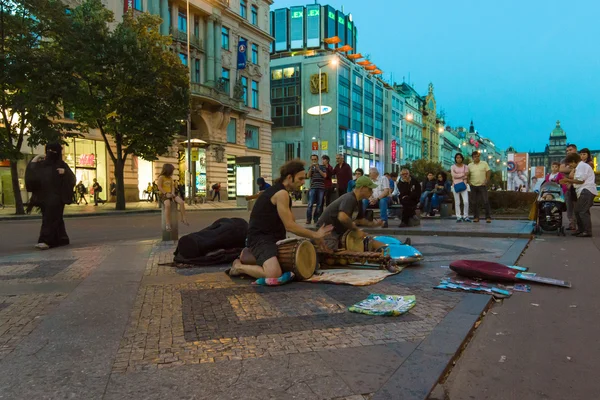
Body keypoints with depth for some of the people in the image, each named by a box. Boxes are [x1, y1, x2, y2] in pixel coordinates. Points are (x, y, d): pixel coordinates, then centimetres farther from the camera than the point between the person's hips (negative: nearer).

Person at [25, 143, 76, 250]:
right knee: (55, 218, 9)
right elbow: (30, 175, 3)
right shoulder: (41, 164, 13)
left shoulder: (61, 165, 2)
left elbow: (72, 179, -3)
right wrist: (33, 161, -1)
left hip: (56, 198, -5)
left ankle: (46, 241, -18)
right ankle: (61, 239, 17)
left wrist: (65, 172, -21)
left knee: (50, 218, -11)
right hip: (44, 197, 5)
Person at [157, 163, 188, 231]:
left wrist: (172, 193, -8)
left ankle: (183, 218, -6)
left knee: (181, 202, -18)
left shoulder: (170, 178, 17)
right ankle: (168, 223, -32)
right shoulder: (161, 177, -4)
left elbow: (172, 186, 12)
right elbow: (159, 187, -11)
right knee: (168, 205, -37)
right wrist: (166, 194, -20)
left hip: (170, 194, 6)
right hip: (163, 194, -6)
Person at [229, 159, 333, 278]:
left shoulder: (282, 193, 15)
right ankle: (239, 266, -3)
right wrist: (315, 235, -10)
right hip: (260, 239, -10)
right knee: (274, 274, -33)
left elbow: (291, 224, 15)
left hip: (275, 238, 10)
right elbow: (290, 226, -20)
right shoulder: (281, 193, -17)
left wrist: (314, 235, 3)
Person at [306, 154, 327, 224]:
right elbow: (308, 176, -3)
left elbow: (324, 175, -4)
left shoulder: (322, 167, 8)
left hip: (321, 187, 0)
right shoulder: (310, 168, 12)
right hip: (313, 187, 0)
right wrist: (311, 167, -14)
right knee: (310, 204, -10)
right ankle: (308, 219, -8)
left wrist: (318, 169, -11)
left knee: (319, 204, 2)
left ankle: (316, 218, 11)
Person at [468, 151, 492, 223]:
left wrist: (486, 181, -9)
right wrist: (469, 182, 0)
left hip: (482, 185, -2)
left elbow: (488, 172, 1)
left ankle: (488, 217, -5)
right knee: (475, 202, 6)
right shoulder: (470, 165, 8)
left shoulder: (484, 163, 4)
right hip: (473, 186, 2)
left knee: (485, 201, -8)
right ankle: (476, 217, 13)